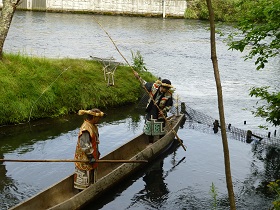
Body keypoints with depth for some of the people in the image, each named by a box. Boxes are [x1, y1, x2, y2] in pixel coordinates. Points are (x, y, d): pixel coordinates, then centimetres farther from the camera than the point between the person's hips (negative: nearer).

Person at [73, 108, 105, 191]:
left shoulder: (93, 126, 8)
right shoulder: (86, 129, -25)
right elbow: (85, 145, -27)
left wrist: (96, 152, 25)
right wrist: (91, 157, -23)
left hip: (91, 157, 11)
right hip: (85, 159, -11)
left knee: (91, 177, 20)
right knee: (84, 179, 0)